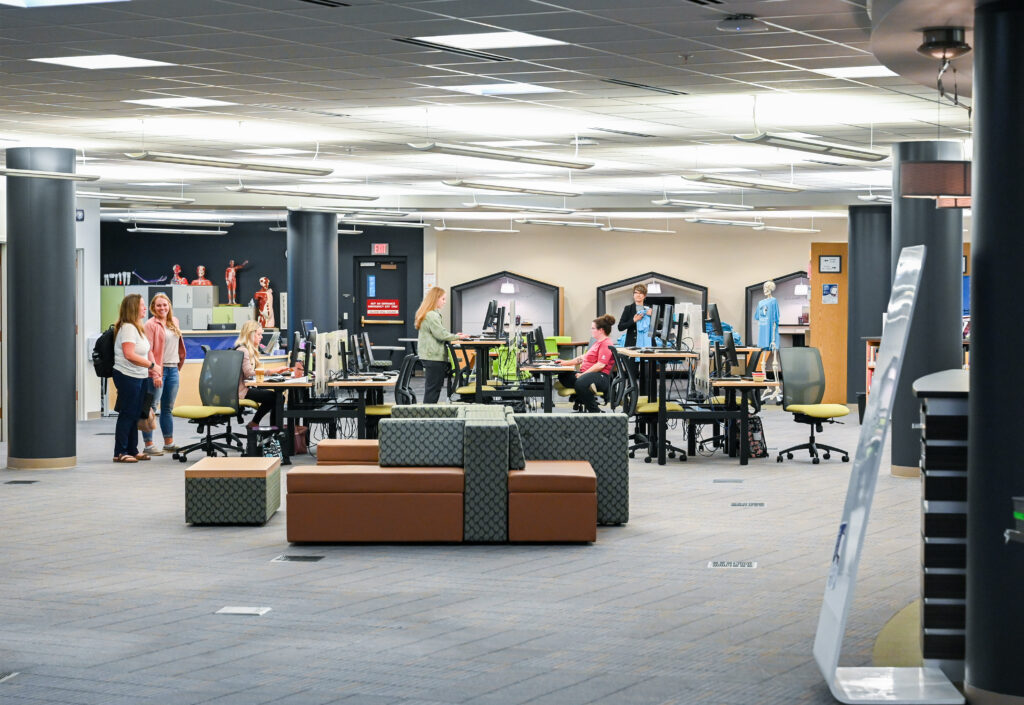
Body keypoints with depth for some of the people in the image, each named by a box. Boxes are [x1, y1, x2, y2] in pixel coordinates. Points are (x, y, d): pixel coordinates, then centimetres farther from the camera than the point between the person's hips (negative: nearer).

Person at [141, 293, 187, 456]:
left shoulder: (174, 322, 13)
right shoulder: (150, 325, -8)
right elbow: (148, 350, -14)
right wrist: (155, 373, -21)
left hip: (173, 369, 7)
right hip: (158, 370, -7)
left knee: (168, 408, 14)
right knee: (151, 407, -4)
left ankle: (169, 442, 21)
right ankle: (148, 445, -3)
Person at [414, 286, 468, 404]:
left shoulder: (426, 314, 17)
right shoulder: (431, 315, -16)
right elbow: (441, 335, -19)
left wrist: (454, 336, 13)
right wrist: (457, 337, -6)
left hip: (430, 356, 10)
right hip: (434, 356, -10)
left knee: (432, 388, 12)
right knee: (433, 388, -6)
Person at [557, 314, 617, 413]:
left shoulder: (606, 344, -8)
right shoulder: (598, 343, 27)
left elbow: (601, 365, -18)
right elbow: (584, 357, 31)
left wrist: (583, 374, -18)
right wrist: (566, 362, 24)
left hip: (601, 377, -11)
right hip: (588, 374, 11)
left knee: (580, 382, -40)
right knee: (563, 376, -3)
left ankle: (594, 411, -24)